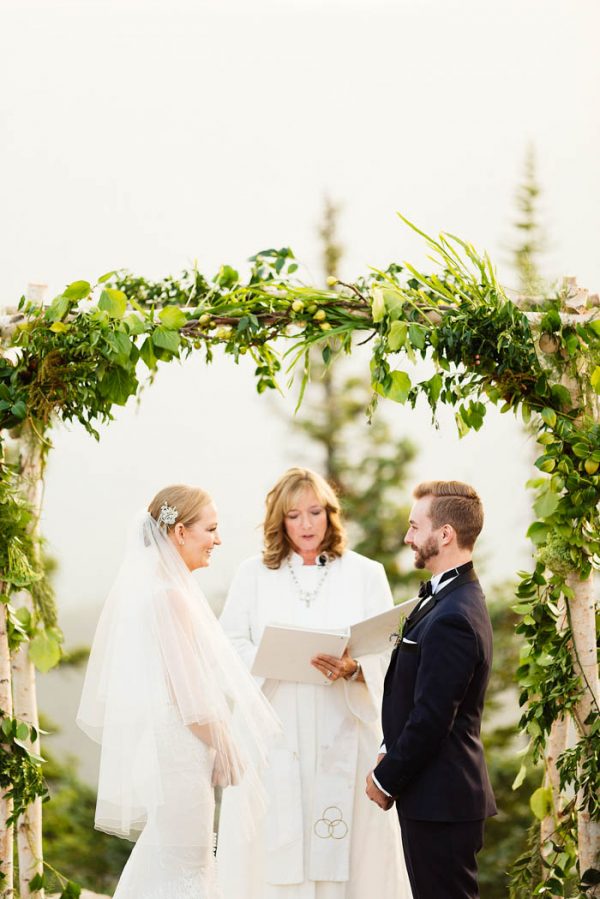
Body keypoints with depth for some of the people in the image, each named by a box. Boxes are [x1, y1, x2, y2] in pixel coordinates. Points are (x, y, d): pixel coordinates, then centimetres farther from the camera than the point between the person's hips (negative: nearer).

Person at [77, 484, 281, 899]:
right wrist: (229, 750, -6)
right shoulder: (170, 593, -17)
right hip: (178, 745, -10)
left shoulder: (143, 582, 11)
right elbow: (191, 693, -18)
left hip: (153, 746, 10)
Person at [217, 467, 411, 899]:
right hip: (274, 742, 1)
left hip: (342, 738, 0)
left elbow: (386, 659, 2)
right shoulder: (253, 575, 11)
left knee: (343, 854, -4)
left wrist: (352, 669, -20)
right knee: (275, 852, -4)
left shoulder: (365, 575, 8)